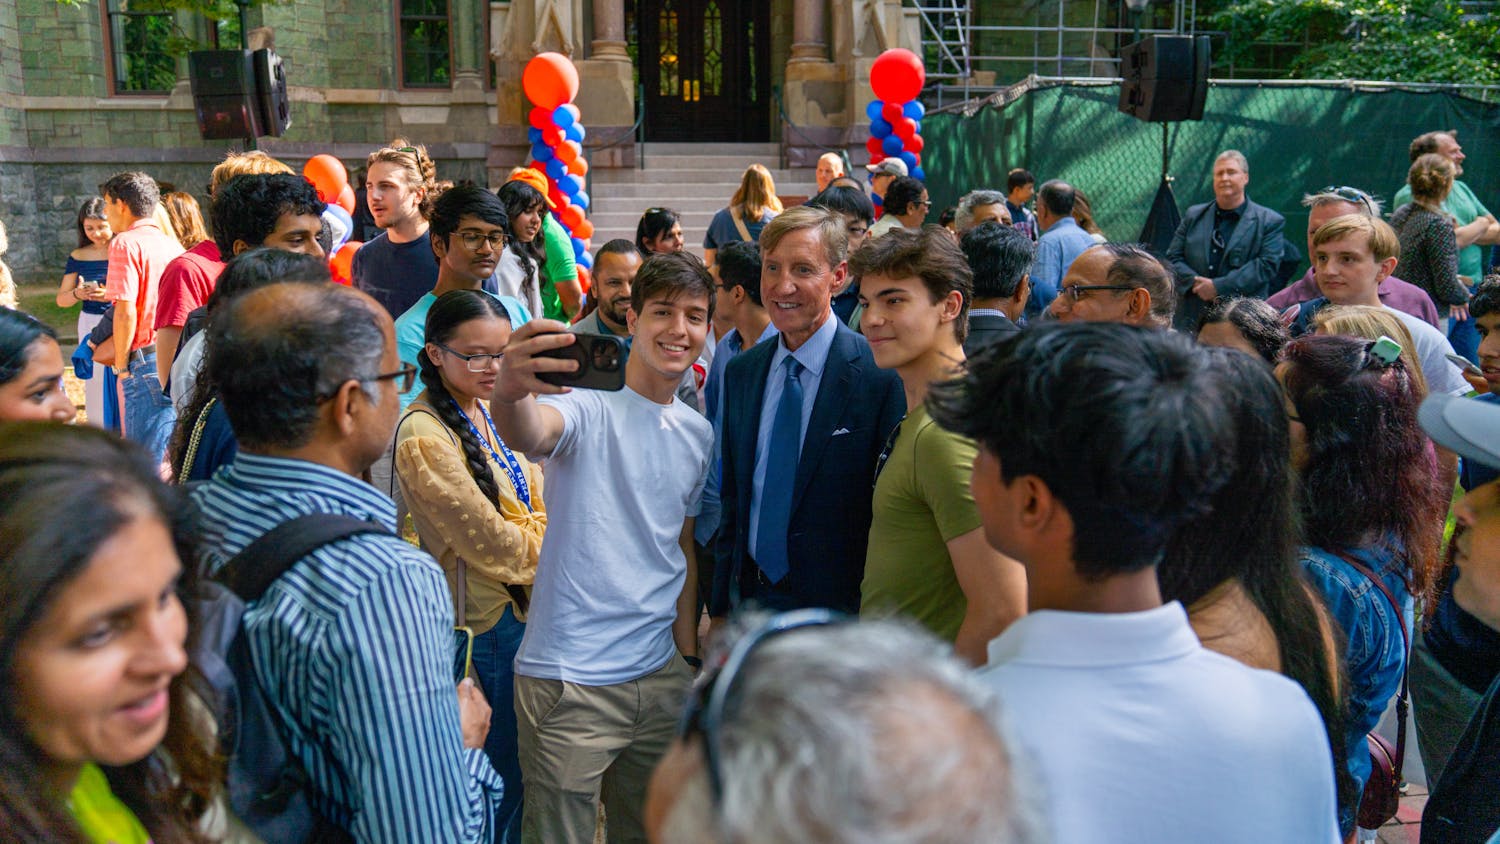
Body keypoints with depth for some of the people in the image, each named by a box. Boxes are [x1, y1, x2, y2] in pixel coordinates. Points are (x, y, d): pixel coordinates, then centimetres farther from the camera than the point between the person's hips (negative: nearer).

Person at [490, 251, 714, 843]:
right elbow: (531, 434, -35)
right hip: (570, 678, -6)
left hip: (661, 672, 6)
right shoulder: (587, 402, -11)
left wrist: (689, 653, 15)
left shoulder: (698, 433, 8)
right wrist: (510, 394, -58)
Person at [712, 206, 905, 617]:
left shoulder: (882, 376, -16)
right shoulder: (741, 372, 4)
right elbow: (733, 499, 10)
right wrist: (720, 607, 8)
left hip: (839, 612, -5)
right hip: (748, 597, 5)